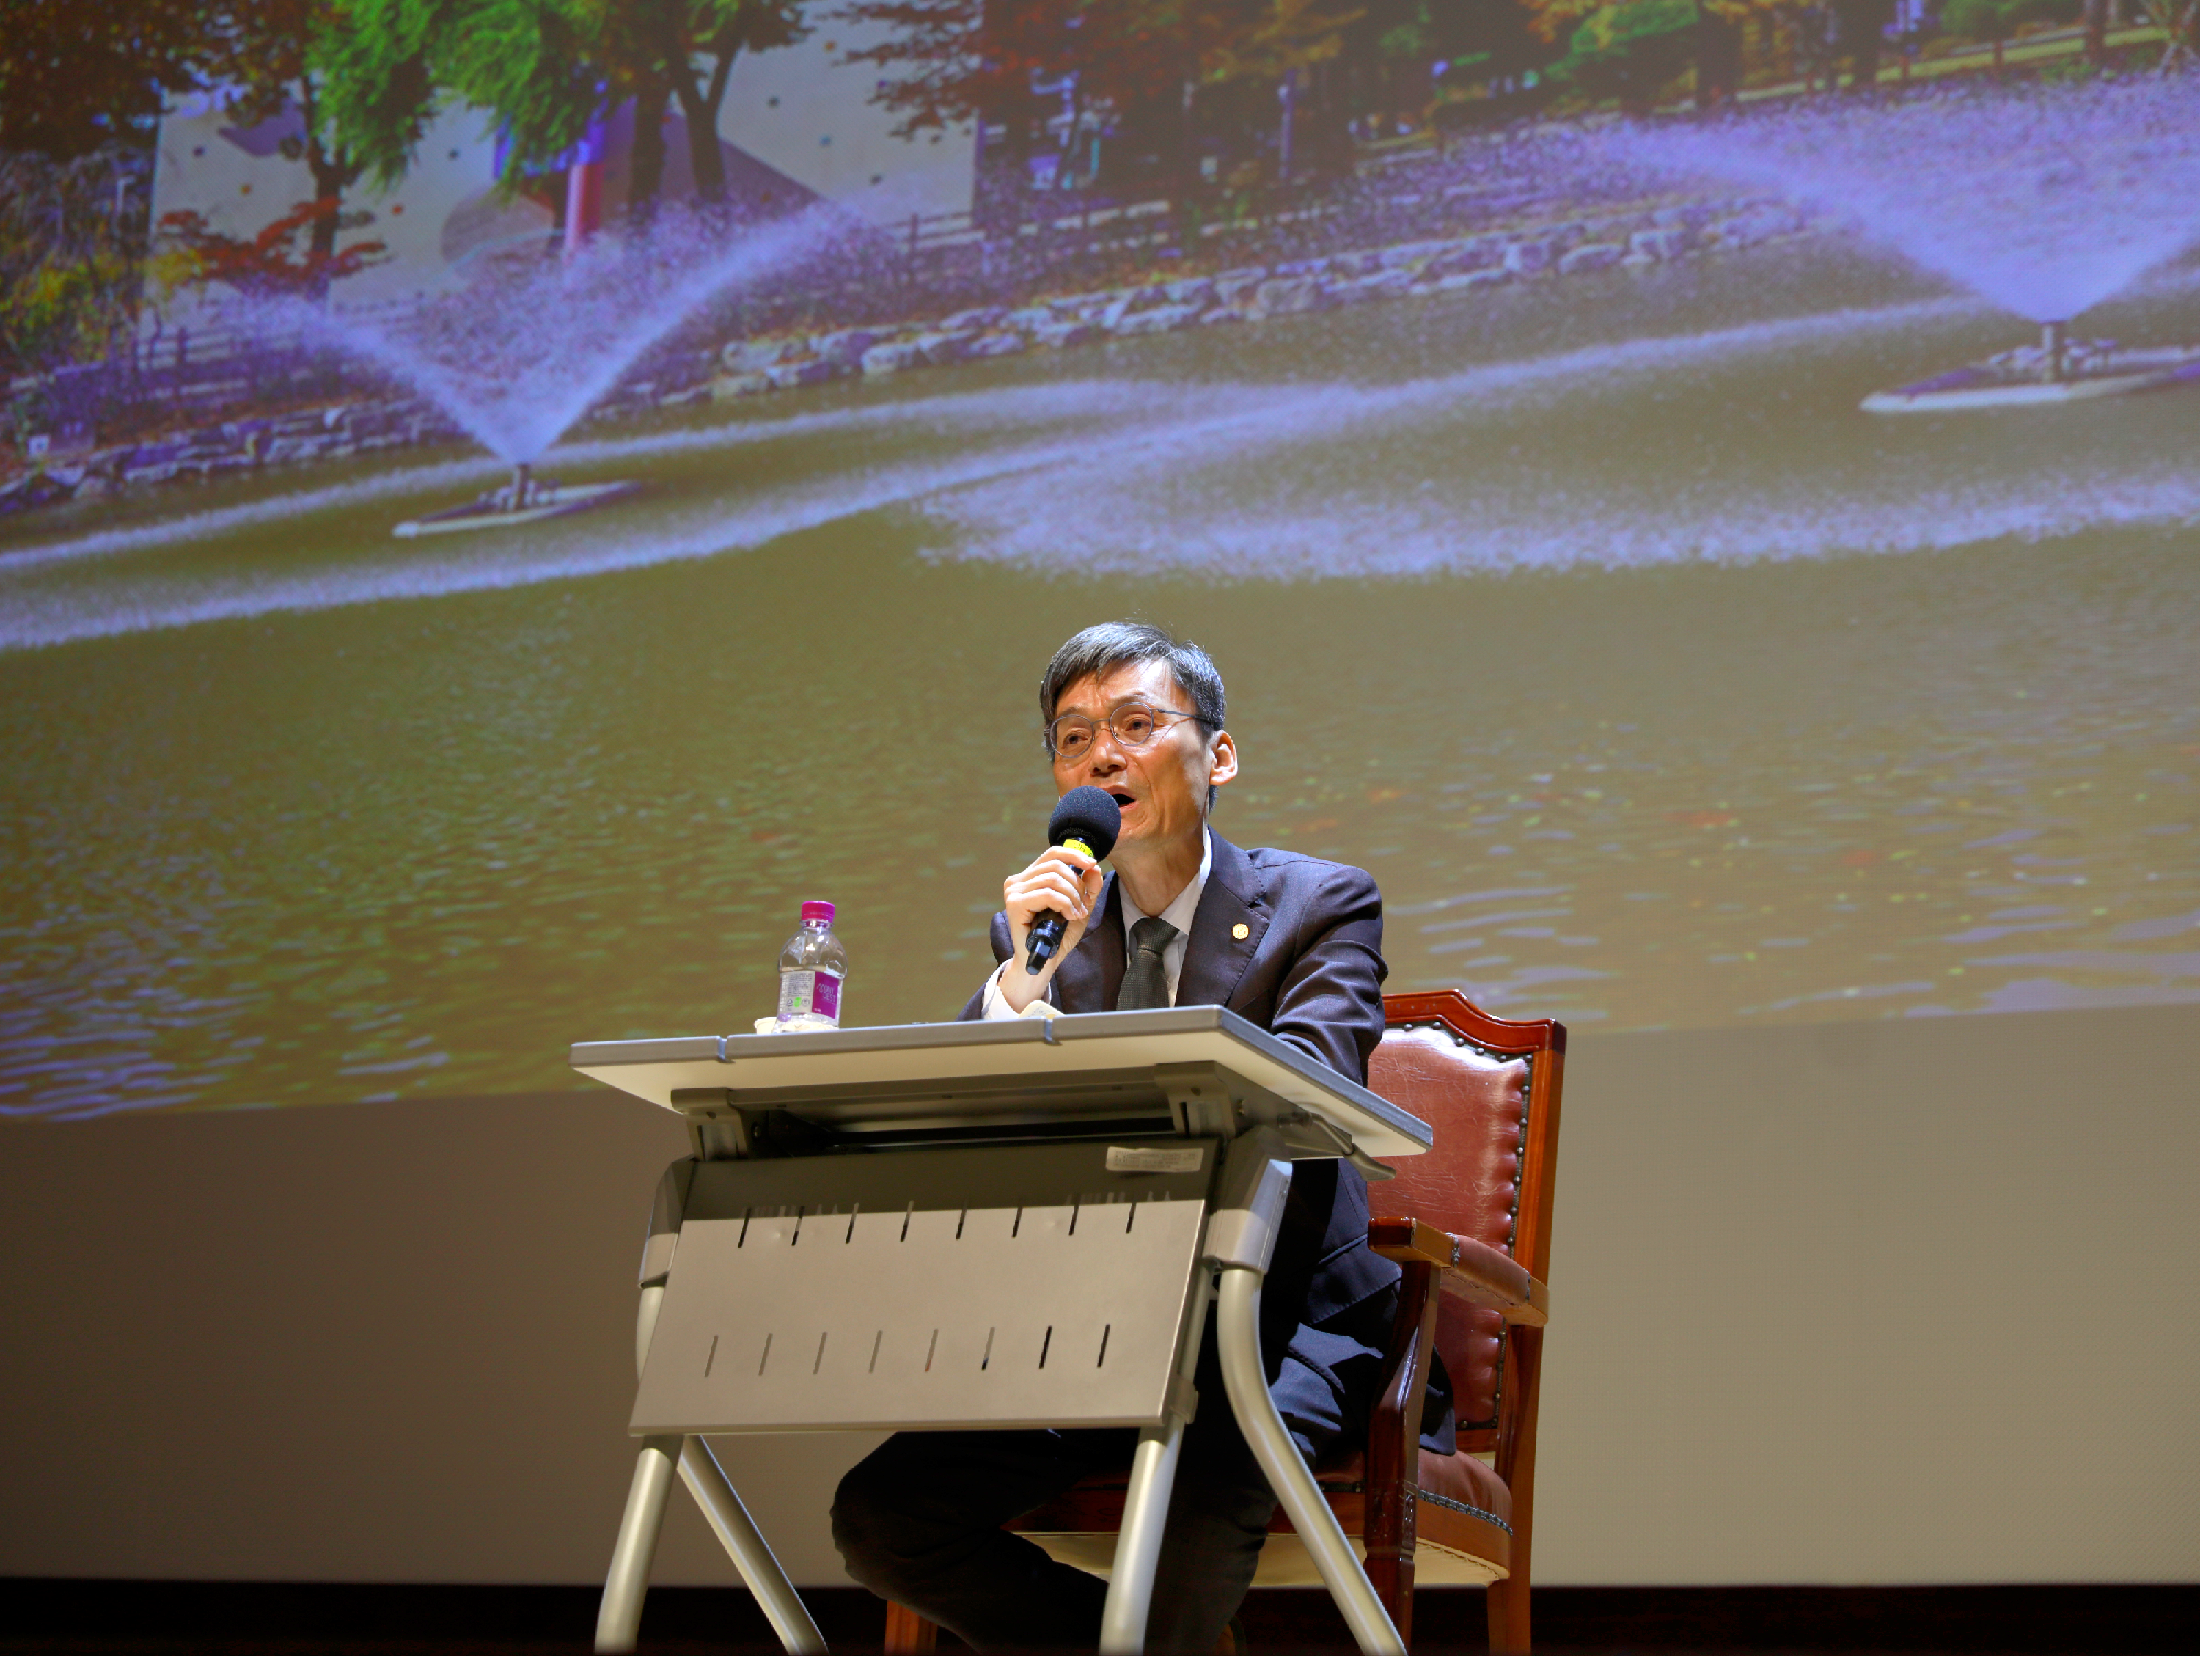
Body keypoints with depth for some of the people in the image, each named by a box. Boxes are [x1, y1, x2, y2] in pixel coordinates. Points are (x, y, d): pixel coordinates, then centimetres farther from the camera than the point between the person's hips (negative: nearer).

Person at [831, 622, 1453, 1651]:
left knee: (1205, 1494, -37)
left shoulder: (1320, 903, 1)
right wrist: (1027, 972, -16)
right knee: (877, 1518, -16)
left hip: (1282, 1323, -4)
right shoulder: (1040, 924, 13)